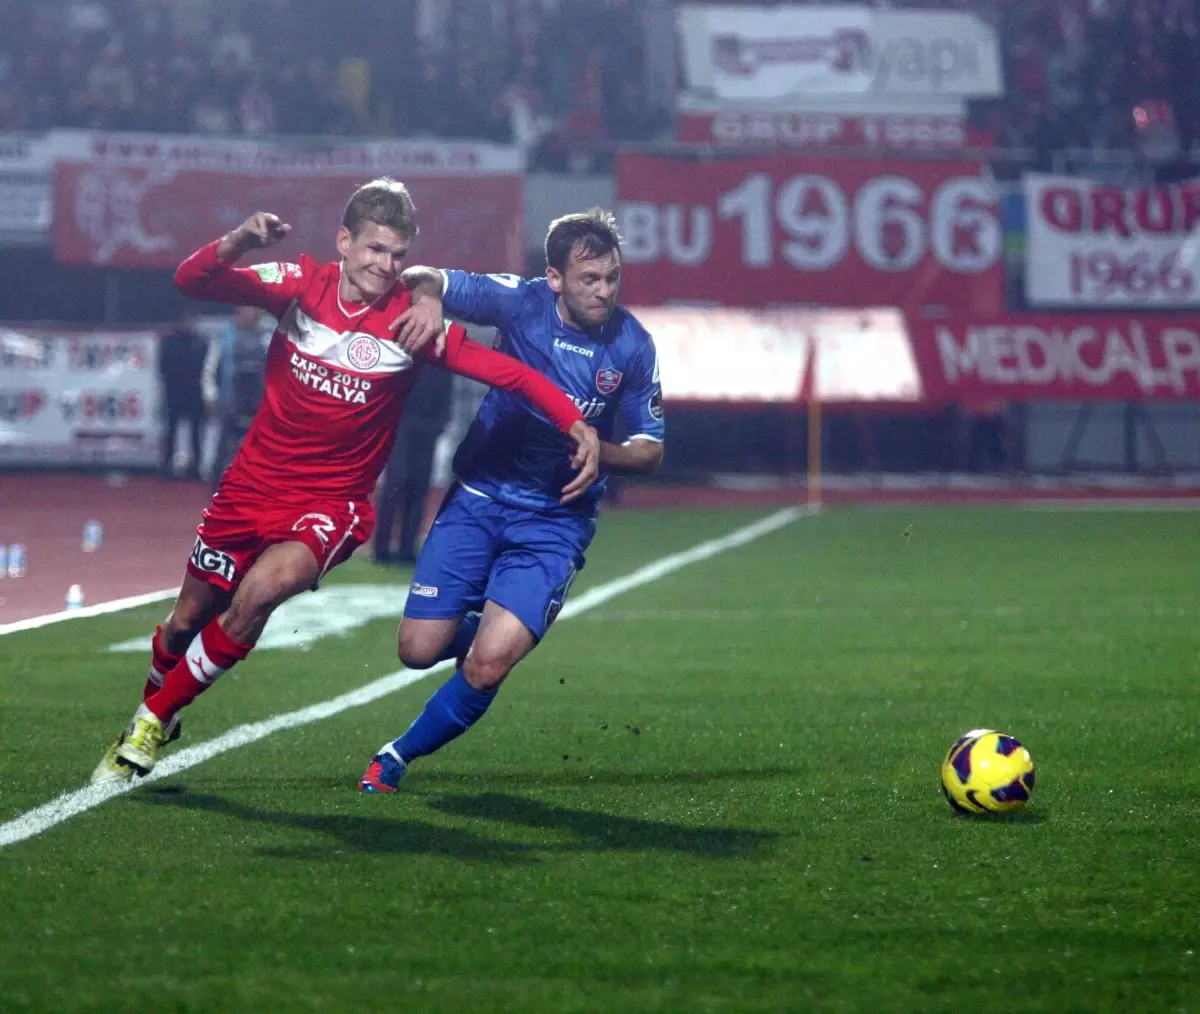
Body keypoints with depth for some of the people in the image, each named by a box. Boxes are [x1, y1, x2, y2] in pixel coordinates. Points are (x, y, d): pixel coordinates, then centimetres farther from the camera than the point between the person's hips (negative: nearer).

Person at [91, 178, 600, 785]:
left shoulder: (411, 320, -12)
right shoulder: (299, 285, -6)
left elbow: (507, 372, -15)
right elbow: (190, 281, -12)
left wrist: (575, 423, -26)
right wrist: (235, 244, -32)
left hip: (331, 501, -3)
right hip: (255, 481, 3)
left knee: (261, 590, -28)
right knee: (187, 620, 11)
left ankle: (155, 719, -9)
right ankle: (152, 710, 43)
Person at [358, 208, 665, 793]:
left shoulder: (631, 345, -7)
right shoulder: (521, 304, -10)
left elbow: (651, 451, 0)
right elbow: (426, 282, -8)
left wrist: (597, 451, -22)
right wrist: (426, 299, -33)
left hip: (556, 519, -1)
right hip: (479, 497, 1)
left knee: (487, 667, -17)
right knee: (419, 651, -1)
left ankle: (400, 755, 8)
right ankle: (479, 626, 34)